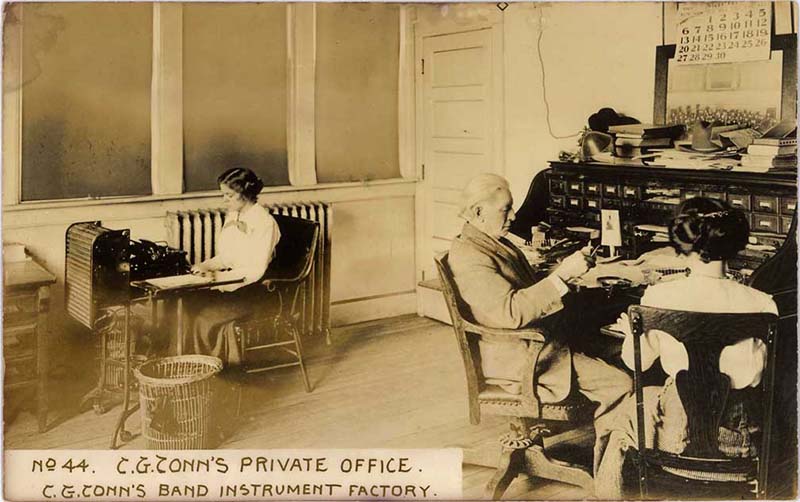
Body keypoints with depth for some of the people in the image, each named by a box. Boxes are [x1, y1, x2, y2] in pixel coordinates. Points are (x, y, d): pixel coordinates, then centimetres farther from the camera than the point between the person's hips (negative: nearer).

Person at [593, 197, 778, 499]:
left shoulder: (659, 296, -15)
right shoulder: (761, 304, -13)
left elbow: (637, 361, 0)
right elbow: (752, 376, -2)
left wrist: (630, 330, 21)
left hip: (676, 430, -1)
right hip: (736, 435, 2)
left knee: (624, 410, 29)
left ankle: (606, 494, 46)